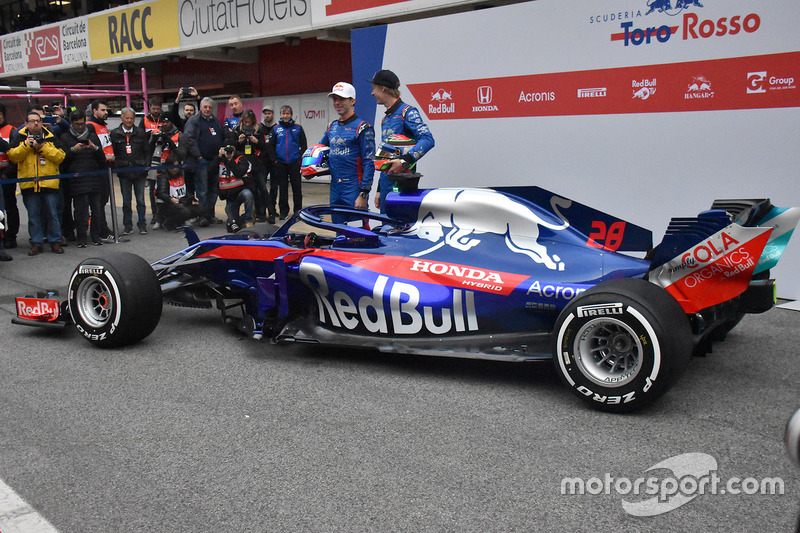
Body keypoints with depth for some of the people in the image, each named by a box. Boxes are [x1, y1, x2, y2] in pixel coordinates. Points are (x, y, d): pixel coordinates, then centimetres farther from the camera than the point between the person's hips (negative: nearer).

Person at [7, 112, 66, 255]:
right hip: (29, 183, 1)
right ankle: (36, 243, 11)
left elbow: (60, 157, -2)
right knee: (33, 215, 4)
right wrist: (26, 145, -11)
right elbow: (12, 156, 0)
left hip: (49, 183, 0)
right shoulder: (19, 138, 10)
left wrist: (42, 147, -11)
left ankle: (55, 242, 11)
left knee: (52, 214, 1)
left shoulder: (51, 138, 10)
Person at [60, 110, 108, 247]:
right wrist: (73, 150, -13)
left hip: (95, 178, 2)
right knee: (80, 211, -4)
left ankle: (96, 236, 13)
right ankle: (81, 239, 4)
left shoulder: (93, 136, 17)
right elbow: (62, 159, 2)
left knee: (97, 209, 1)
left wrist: (95, 148, -7)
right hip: (77, 181, -2)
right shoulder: (65, 138, 10)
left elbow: (102, 158, 12)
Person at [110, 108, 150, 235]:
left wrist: (146, 166, 1)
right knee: (126, 200, 6)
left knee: (140, 199, 2)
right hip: (123, 171, 0)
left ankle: (142, 225, 11)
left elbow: (146, 151, 10)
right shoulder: (114, 133, 5)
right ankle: (128, 226, 14)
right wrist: (116, 166, -3)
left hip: (139, 171, 0)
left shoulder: (140, 132, 7)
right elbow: (112, 152, 6)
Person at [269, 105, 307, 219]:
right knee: (282, 188, 6)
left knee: (296, 187, 4)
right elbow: (271, 145, 10)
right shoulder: (275, 129, 7)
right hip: (280, 164, 1)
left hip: (295, 163, -1)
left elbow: (304, 145, 6)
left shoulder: (298, 128, 4)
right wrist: (274, 160, 0)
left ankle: (298, 210, 13)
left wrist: (300, 158, -4)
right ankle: (284, 211, 13)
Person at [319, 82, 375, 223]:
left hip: (354, 190, -7)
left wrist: (363, 194, -18)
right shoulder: (332, 126, 15)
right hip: (335, 189, 7)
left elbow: (369, 162, -12)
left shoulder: (363, 127, -7)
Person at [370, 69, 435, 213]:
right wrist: (379, 190, 21)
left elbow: (428, 140, -20)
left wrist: (405, 161, -31)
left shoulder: (407, 112, -6)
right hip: (386, 184, 8)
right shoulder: (386, 118, 19)